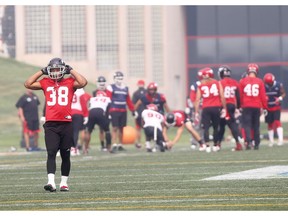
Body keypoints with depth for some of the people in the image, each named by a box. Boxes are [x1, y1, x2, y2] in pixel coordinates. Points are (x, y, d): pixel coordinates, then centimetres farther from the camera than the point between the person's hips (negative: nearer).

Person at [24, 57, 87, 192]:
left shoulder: (70, 82, 5)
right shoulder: (45, 83, 9)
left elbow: (83, 83, -11)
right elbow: (28, 84, 4)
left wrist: (71, 71, -1)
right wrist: (42, 72, 6)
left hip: (66, 124, 0)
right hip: (51, 125, 0)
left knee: (65, 155, 9)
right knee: (51, 153, -12)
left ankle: (64, 183, 19)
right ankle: (51, 182, -21)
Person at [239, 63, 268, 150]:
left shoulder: (242, 81, -2)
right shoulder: (260, 82, -1)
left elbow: (240, 95, 3)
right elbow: (263, 96, 0)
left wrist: (239, 106, 14)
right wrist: (265, 107, 9)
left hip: (246, 106, -1)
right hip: (257, 106, 1)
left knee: (247, 124, -2)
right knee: (256, 126, 11)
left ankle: (249, 141, -21)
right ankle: (256, 144, 12)